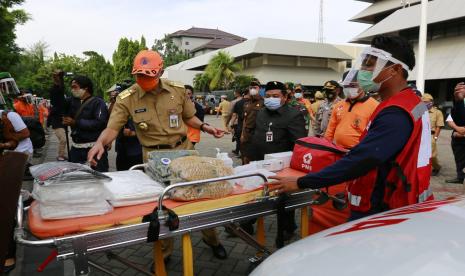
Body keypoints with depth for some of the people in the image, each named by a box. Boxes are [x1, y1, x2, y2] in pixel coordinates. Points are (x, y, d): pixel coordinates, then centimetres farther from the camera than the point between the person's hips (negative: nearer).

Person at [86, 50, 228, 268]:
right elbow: (112, 128, -14)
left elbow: (189, 117, 10)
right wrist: (100, 143, -34)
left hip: (183, 149, 2)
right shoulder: (126, 99, -9)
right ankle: (163, 253, 32)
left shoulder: (178, 90, -2)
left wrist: (204, 127, -7)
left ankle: (211, 238, 38)